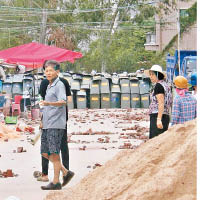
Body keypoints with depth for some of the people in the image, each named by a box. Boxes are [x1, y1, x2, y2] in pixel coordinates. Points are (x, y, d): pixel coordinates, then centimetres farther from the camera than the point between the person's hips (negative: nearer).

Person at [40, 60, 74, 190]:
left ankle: (56, 182, -5)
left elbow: (63, 102, -23)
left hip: (56, 125, -9)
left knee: (54, 153, -8)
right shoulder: (49, 86, 21)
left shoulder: (60, 85, -7)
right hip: (47, 125, 9)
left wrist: (48, 103, -39)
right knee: (45, 153, 6)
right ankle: (66, 173, 14)